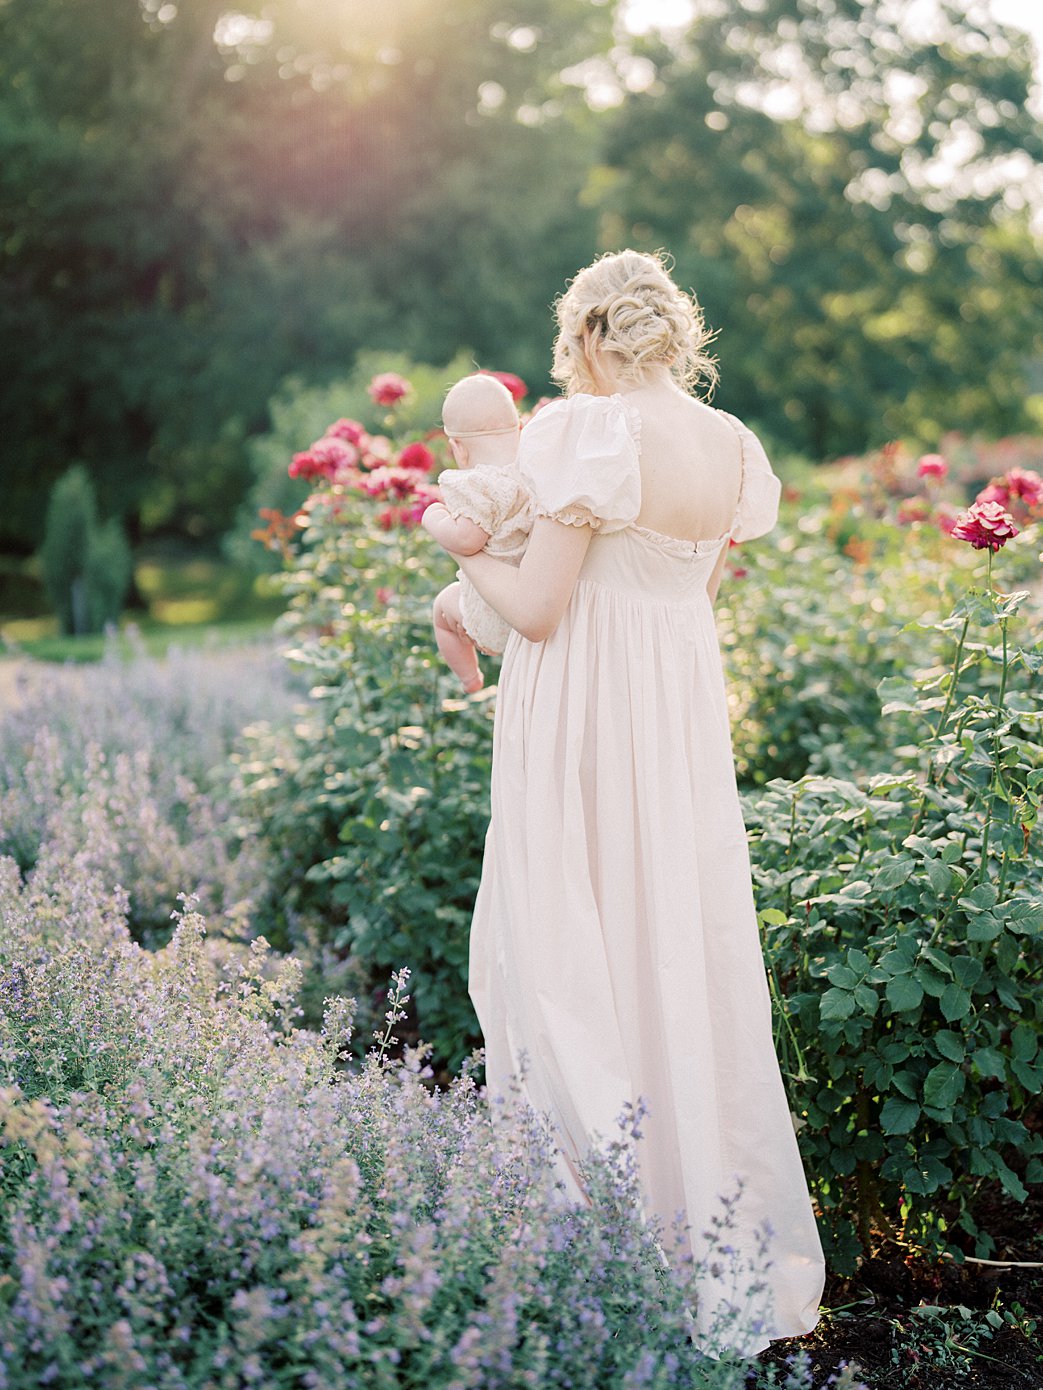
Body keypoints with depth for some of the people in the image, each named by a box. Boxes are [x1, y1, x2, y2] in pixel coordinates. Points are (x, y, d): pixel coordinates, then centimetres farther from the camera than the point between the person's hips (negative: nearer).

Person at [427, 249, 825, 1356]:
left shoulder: (590, 434, -16)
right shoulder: (734, 447, 5)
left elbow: (538, 610, -17)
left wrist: (469, 555, 2)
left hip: (582, 717, -7)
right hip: (687, 707, 7)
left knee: (567, 953, 5)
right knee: (690, 950, 15)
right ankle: (728, 1237, 25)